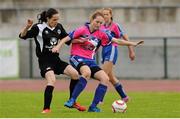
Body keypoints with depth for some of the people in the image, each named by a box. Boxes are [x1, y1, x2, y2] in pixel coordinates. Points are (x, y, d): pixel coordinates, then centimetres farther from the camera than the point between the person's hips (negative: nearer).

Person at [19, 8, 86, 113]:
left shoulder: (59, 27, 7)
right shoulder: (39, 28, -10)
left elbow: (68, 40, 18)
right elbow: (23, 36, -13)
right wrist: (27, 27, -31)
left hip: (56, 59, 6)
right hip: (45, 61, -6)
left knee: (75, 74, -4)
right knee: (52, 80, -28)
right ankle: (46, 108, -20)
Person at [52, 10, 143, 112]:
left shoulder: (101, 34, 7)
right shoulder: (83, 30, -7)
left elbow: (116, 41, 10)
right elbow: (67, 39, -9)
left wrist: (132, 44, 4)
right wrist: (58, 46, -25)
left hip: (90, 61, 6)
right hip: (77, 58, -6)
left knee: (105, 78, -12)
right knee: (87, 72, -37)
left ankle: (93, 107, -4)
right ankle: (72, 100, -30)